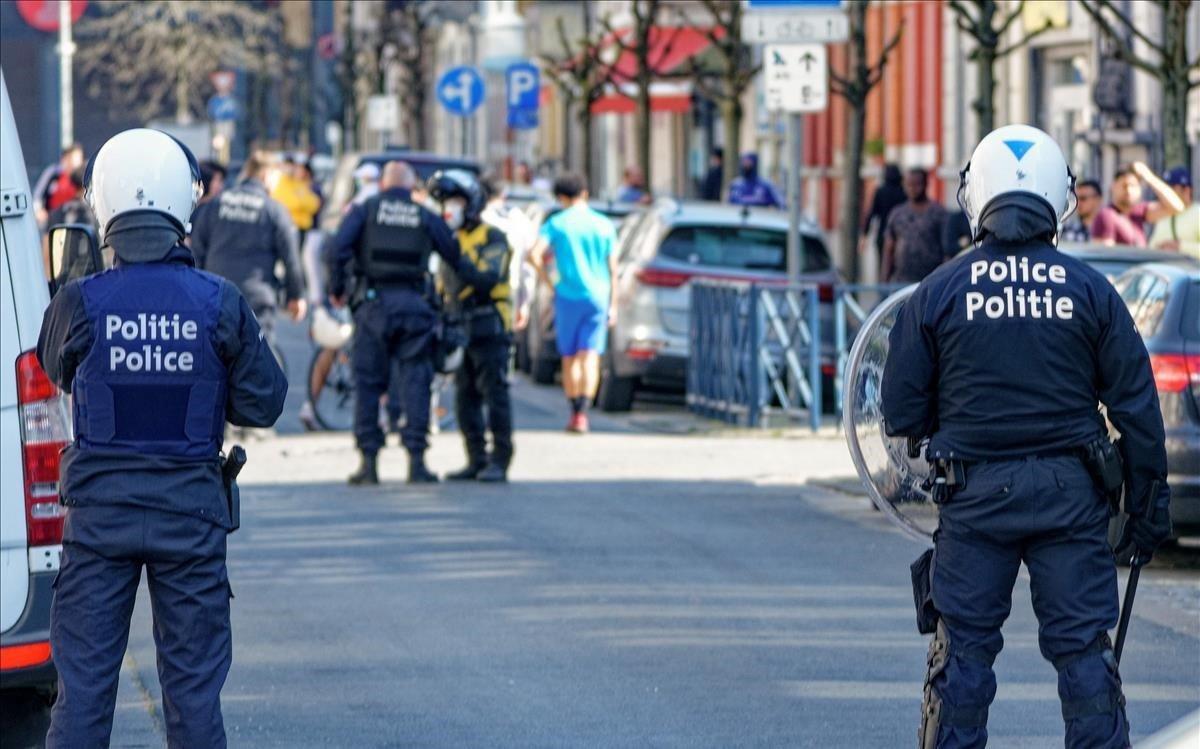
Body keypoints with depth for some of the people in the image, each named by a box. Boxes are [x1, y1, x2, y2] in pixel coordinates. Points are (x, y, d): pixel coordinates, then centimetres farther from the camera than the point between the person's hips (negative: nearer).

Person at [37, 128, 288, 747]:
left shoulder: (80, 303, -10)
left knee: (83, 682, 5)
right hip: (191, 510, 0)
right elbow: (264, 403, -2)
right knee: (194, 684, 8)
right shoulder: (218, 303, -9)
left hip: (99, 510, 0)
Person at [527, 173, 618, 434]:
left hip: (568, 295, -1)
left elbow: (535, 255, -14)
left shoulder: (556, 223, -2)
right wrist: (613, 304, 11)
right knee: (590, 357, -5)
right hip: (597, 297, 1)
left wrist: (547, 281, 0)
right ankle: (582, 414, -20)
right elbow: (613, 269, 6)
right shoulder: (604, 225, 4)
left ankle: (575, 412, 17)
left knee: (569, 358, 12)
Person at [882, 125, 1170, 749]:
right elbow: (1136, 404, 0)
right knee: (1083, 649, 4)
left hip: (973, 492, 0)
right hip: (1071, 492, 0)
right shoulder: (1090, 291, -2)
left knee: (963, 651, 7)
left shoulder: (938, 292, -3)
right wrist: (1149, 502, 8)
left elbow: (900, 412, 0)